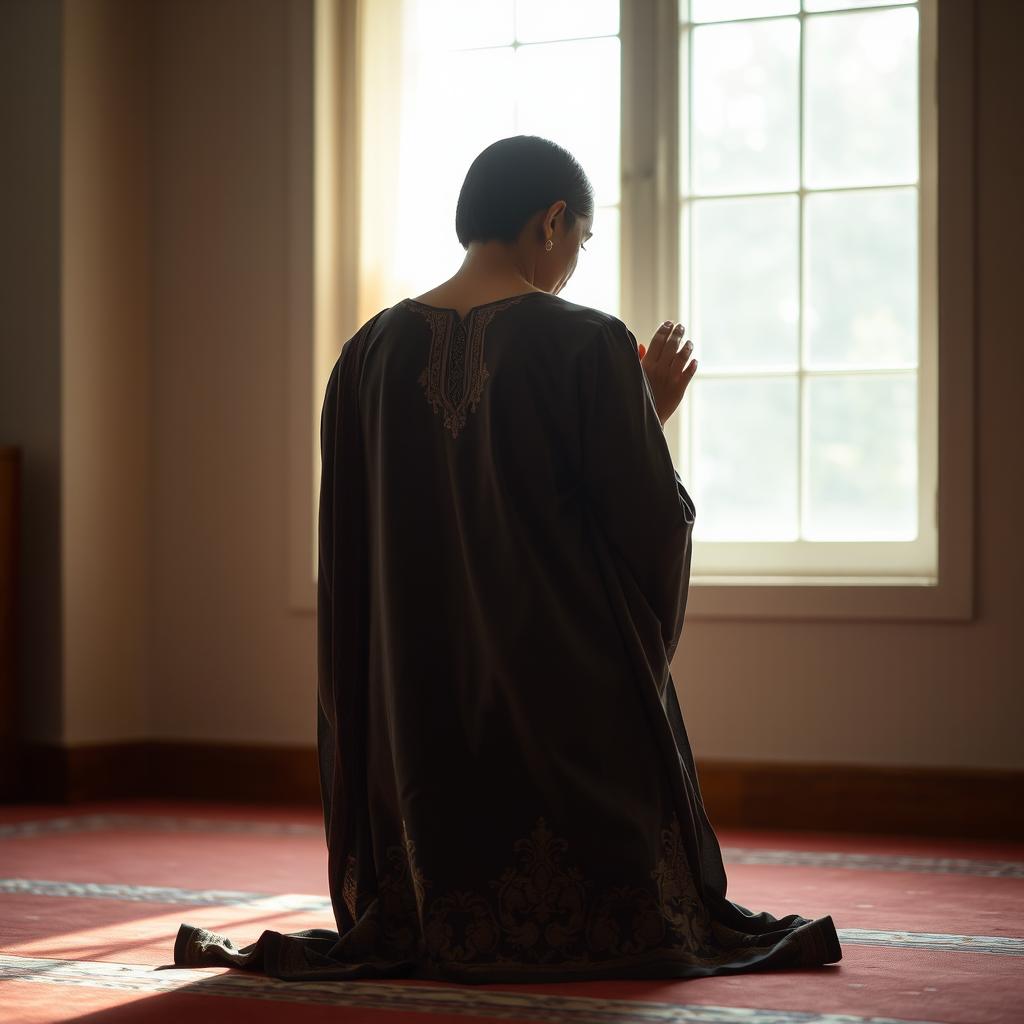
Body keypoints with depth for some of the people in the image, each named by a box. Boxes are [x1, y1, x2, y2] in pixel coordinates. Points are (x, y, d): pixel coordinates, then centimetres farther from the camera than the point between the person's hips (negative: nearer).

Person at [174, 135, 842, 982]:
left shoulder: (371, 354, 2)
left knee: (440, 911, 23)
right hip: (574, 704, -4)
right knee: (610, 917, 14)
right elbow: (653, 525, -11)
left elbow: (347, 553, 6)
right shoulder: (590, 347, -12)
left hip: (417, 713, 5)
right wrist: (654, 415, 5)